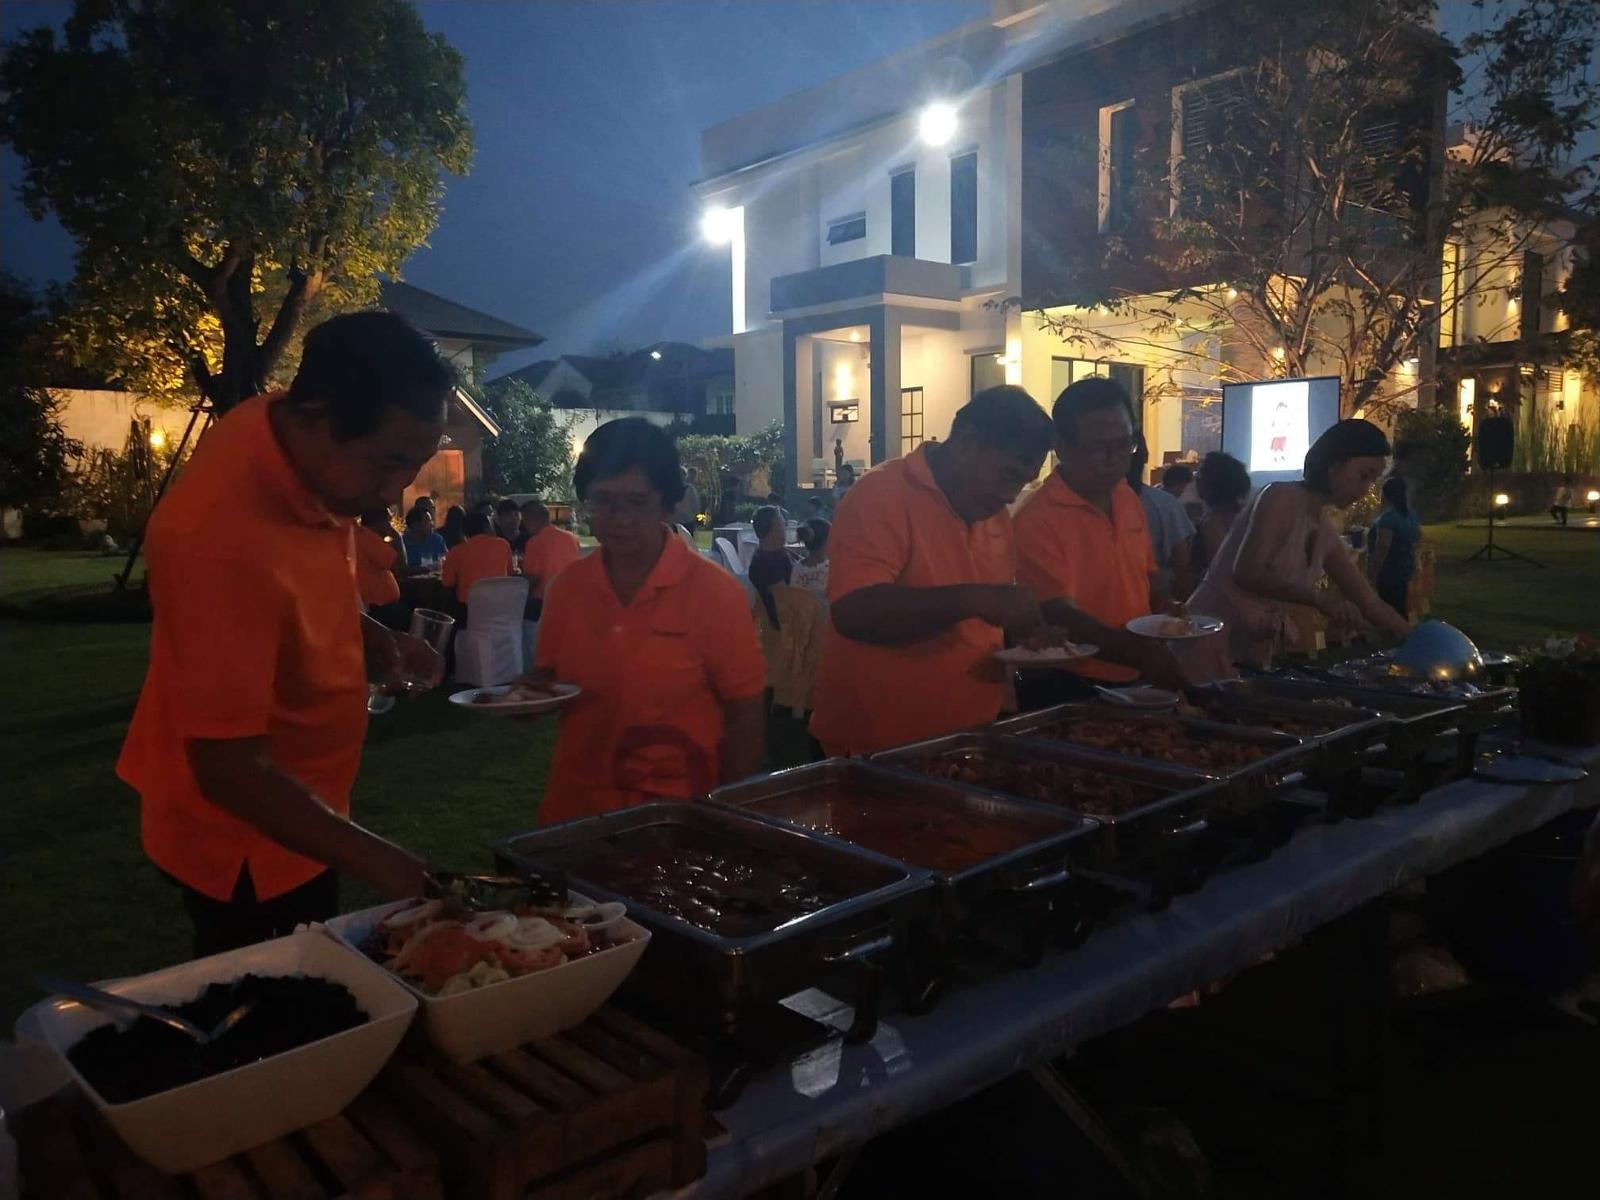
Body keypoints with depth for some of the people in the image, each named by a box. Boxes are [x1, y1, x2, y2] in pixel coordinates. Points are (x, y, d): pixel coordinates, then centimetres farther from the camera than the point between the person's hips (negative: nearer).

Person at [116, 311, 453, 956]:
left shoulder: (309, 454, -9)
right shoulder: (224, 539, -34)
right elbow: (230, 769, -31)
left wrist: (376, 639, -5)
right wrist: (375, 860, -34)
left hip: (297, 807, 8)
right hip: (243, 836, -8)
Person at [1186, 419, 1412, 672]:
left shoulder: (1326, 534, 11)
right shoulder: (1282, 497, -11)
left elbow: (1371, 604, 16)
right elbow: (1247, 572, -24)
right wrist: (1319, 598, -29)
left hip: (1253, 651, 8)